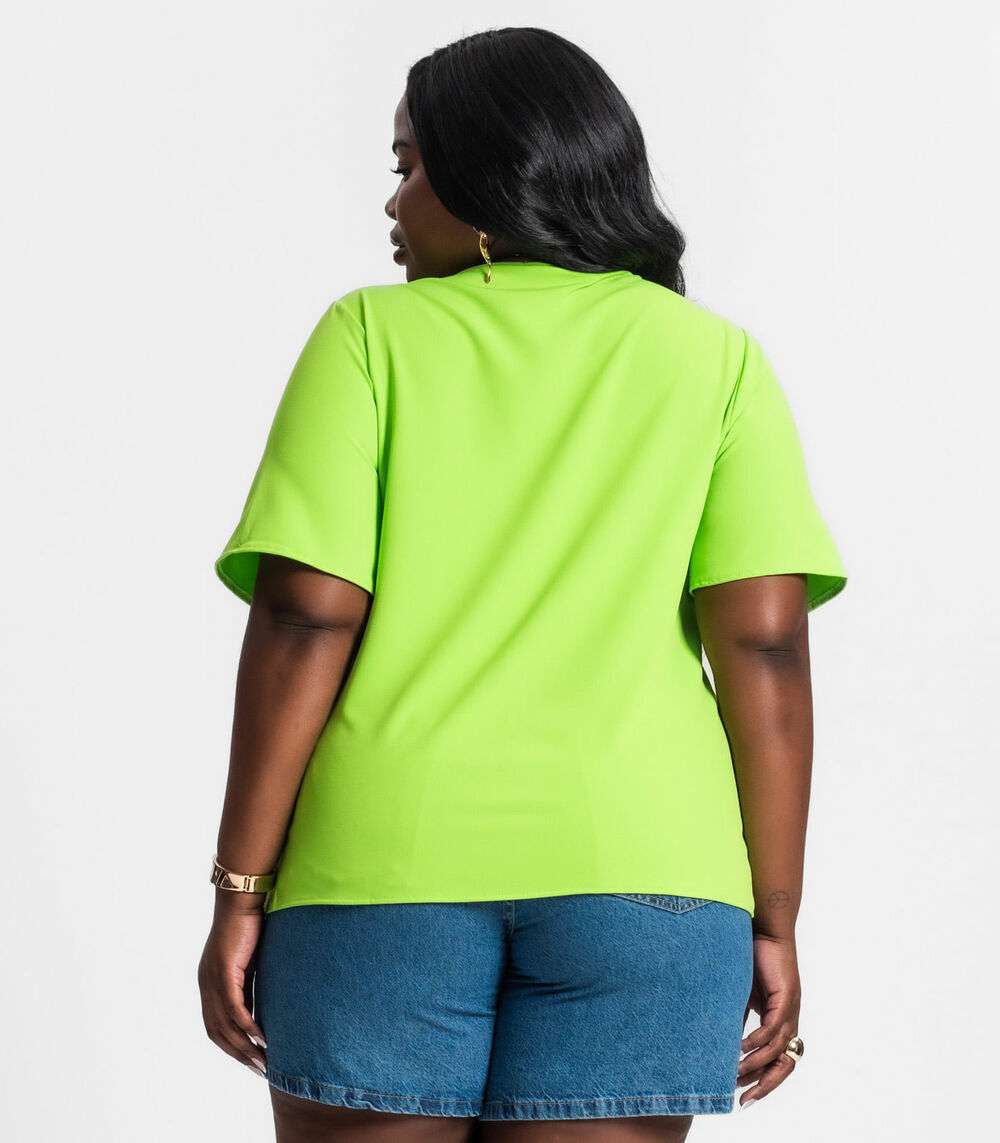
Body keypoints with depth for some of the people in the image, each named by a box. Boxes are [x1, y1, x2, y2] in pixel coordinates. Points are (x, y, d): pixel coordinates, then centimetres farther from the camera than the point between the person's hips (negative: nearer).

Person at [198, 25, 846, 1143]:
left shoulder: (371, 335, 4)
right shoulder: (715, 356, 8)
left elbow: (307, 619, -5)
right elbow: (764, 639, -1)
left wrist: (239, 890, -1)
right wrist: (774, 921, 1)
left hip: (387, 855, -1)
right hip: (636, 855, 1)